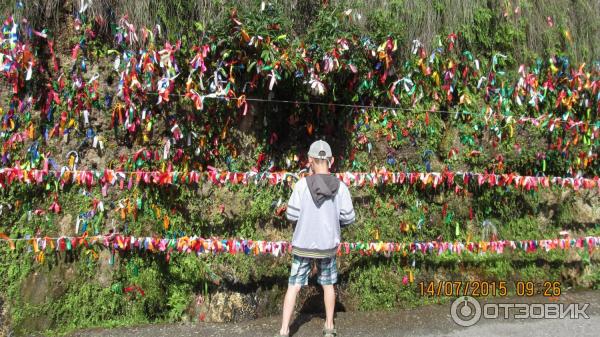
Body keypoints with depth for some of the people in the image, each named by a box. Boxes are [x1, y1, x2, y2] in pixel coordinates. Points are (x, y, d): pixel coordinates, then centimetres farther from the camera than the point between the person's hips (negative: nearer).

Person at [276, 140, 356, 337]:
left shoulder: (302, 184, -14)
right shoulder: (340, 187, -9)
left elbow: (292, 215, -10)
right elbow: (348, 218, -5)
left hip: (303, 245, -1)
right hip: (327, 246, 2)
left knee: (293, 287, 7)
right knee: (328, 285, 20)